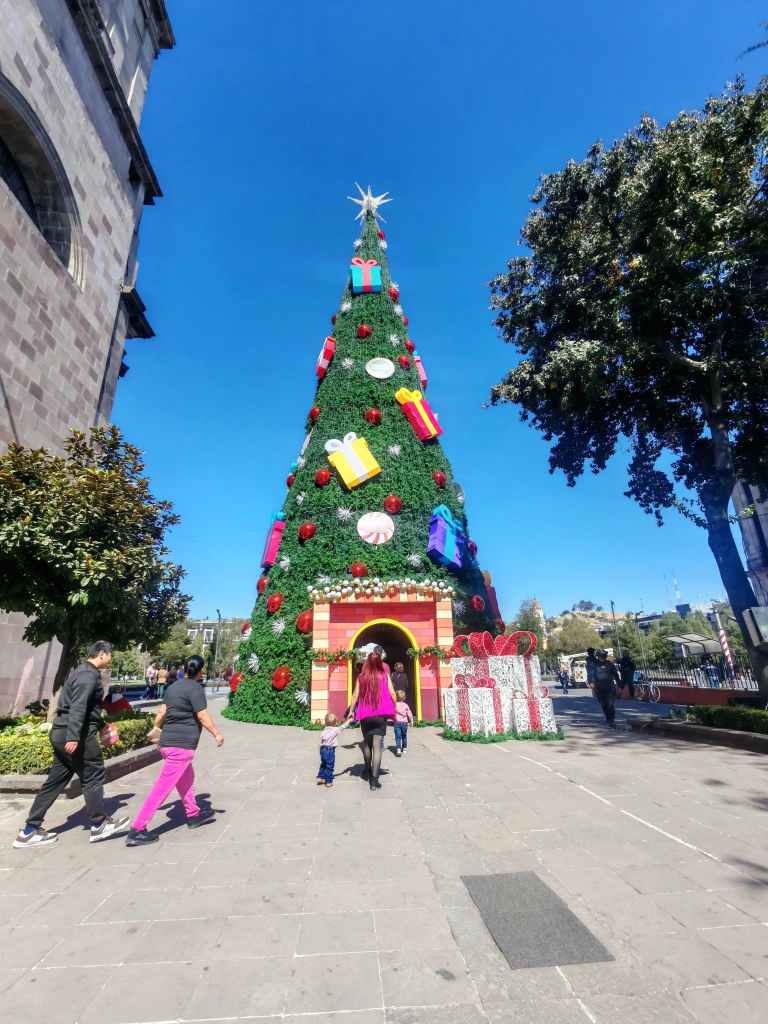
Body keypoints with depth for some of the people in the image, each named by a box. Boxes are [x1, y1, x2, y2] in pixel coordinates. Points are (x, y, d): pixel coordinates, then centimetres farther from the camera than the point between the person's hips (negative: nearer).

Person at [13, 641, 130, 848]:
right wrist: (73, 736, -28)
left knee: (55, 780, 15)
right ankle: (99, 825, 13)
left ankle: (30, 830, 20)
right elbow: (78, 707, -25)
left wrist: (101, 724, 33)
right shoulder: (88, 675, -16)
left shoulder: (83, 672, 17)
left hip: (61, 733, 10)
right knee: (93, 777, 2)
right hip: (77, 735, -10)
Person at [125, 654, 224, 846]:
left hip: (167, 742, 9)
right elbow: (203, 717, -15)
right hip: (182, 745, -9)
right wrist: (217, 734, -3)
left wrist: (155, 729, 26)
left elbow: (162, 711, 11)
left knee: (186, 778, 23)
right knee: (163, 787, -4)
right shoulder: (196, 688, -15)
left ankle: (193, 815, 36)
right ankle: (137, 830, -1)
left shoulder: (173, 686, 9)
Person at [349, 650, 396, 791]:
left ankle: (368, 770, 34)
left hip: (365, 715, 2)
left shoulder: (361, 677, 2)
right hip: (381, 714, -2)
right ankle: (374, 779, -7)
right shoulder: (385, 675, -1)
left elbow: (355, 696, 0)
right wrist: (394, 710, 9)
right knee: (377, 746, -3)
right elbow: (392, 693, -2)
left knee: (367, 743, 22)